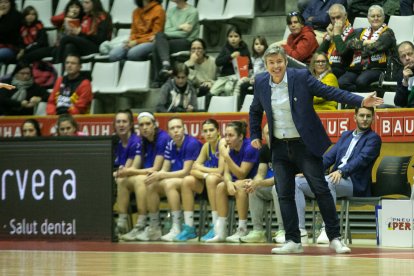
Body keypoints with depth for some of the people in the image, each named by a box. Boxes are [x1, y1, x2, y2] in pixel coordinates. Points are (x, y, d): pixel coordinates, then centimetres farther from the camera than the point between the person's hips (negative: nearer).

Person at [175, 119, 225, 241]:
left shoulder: (222, 143, -12)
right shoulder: (206, 146, 8)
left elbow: (221, 170, -20)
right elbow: (194, 170, 0)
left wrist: (200, 168, -8)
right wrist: (205, 174, -22)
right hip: (208, 183, 7)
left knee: (211, 179, -36)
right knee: (187, 181, -14)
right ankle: (189, 227, -13)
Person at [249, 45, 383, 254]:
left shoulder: (301, 77, -9)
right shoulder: (261, 83, 3)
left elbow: (329, 92, -11)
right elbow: (255, 111, 21)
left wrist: (360, 101, -19)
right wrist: (255, 135, 14)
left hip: (305, 145, -4)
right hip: (280, 148, 4)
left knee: (321, 190, -5)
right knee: (284, 195, 0)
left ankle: (335, 238, 2)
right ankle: (293, 241, 7)